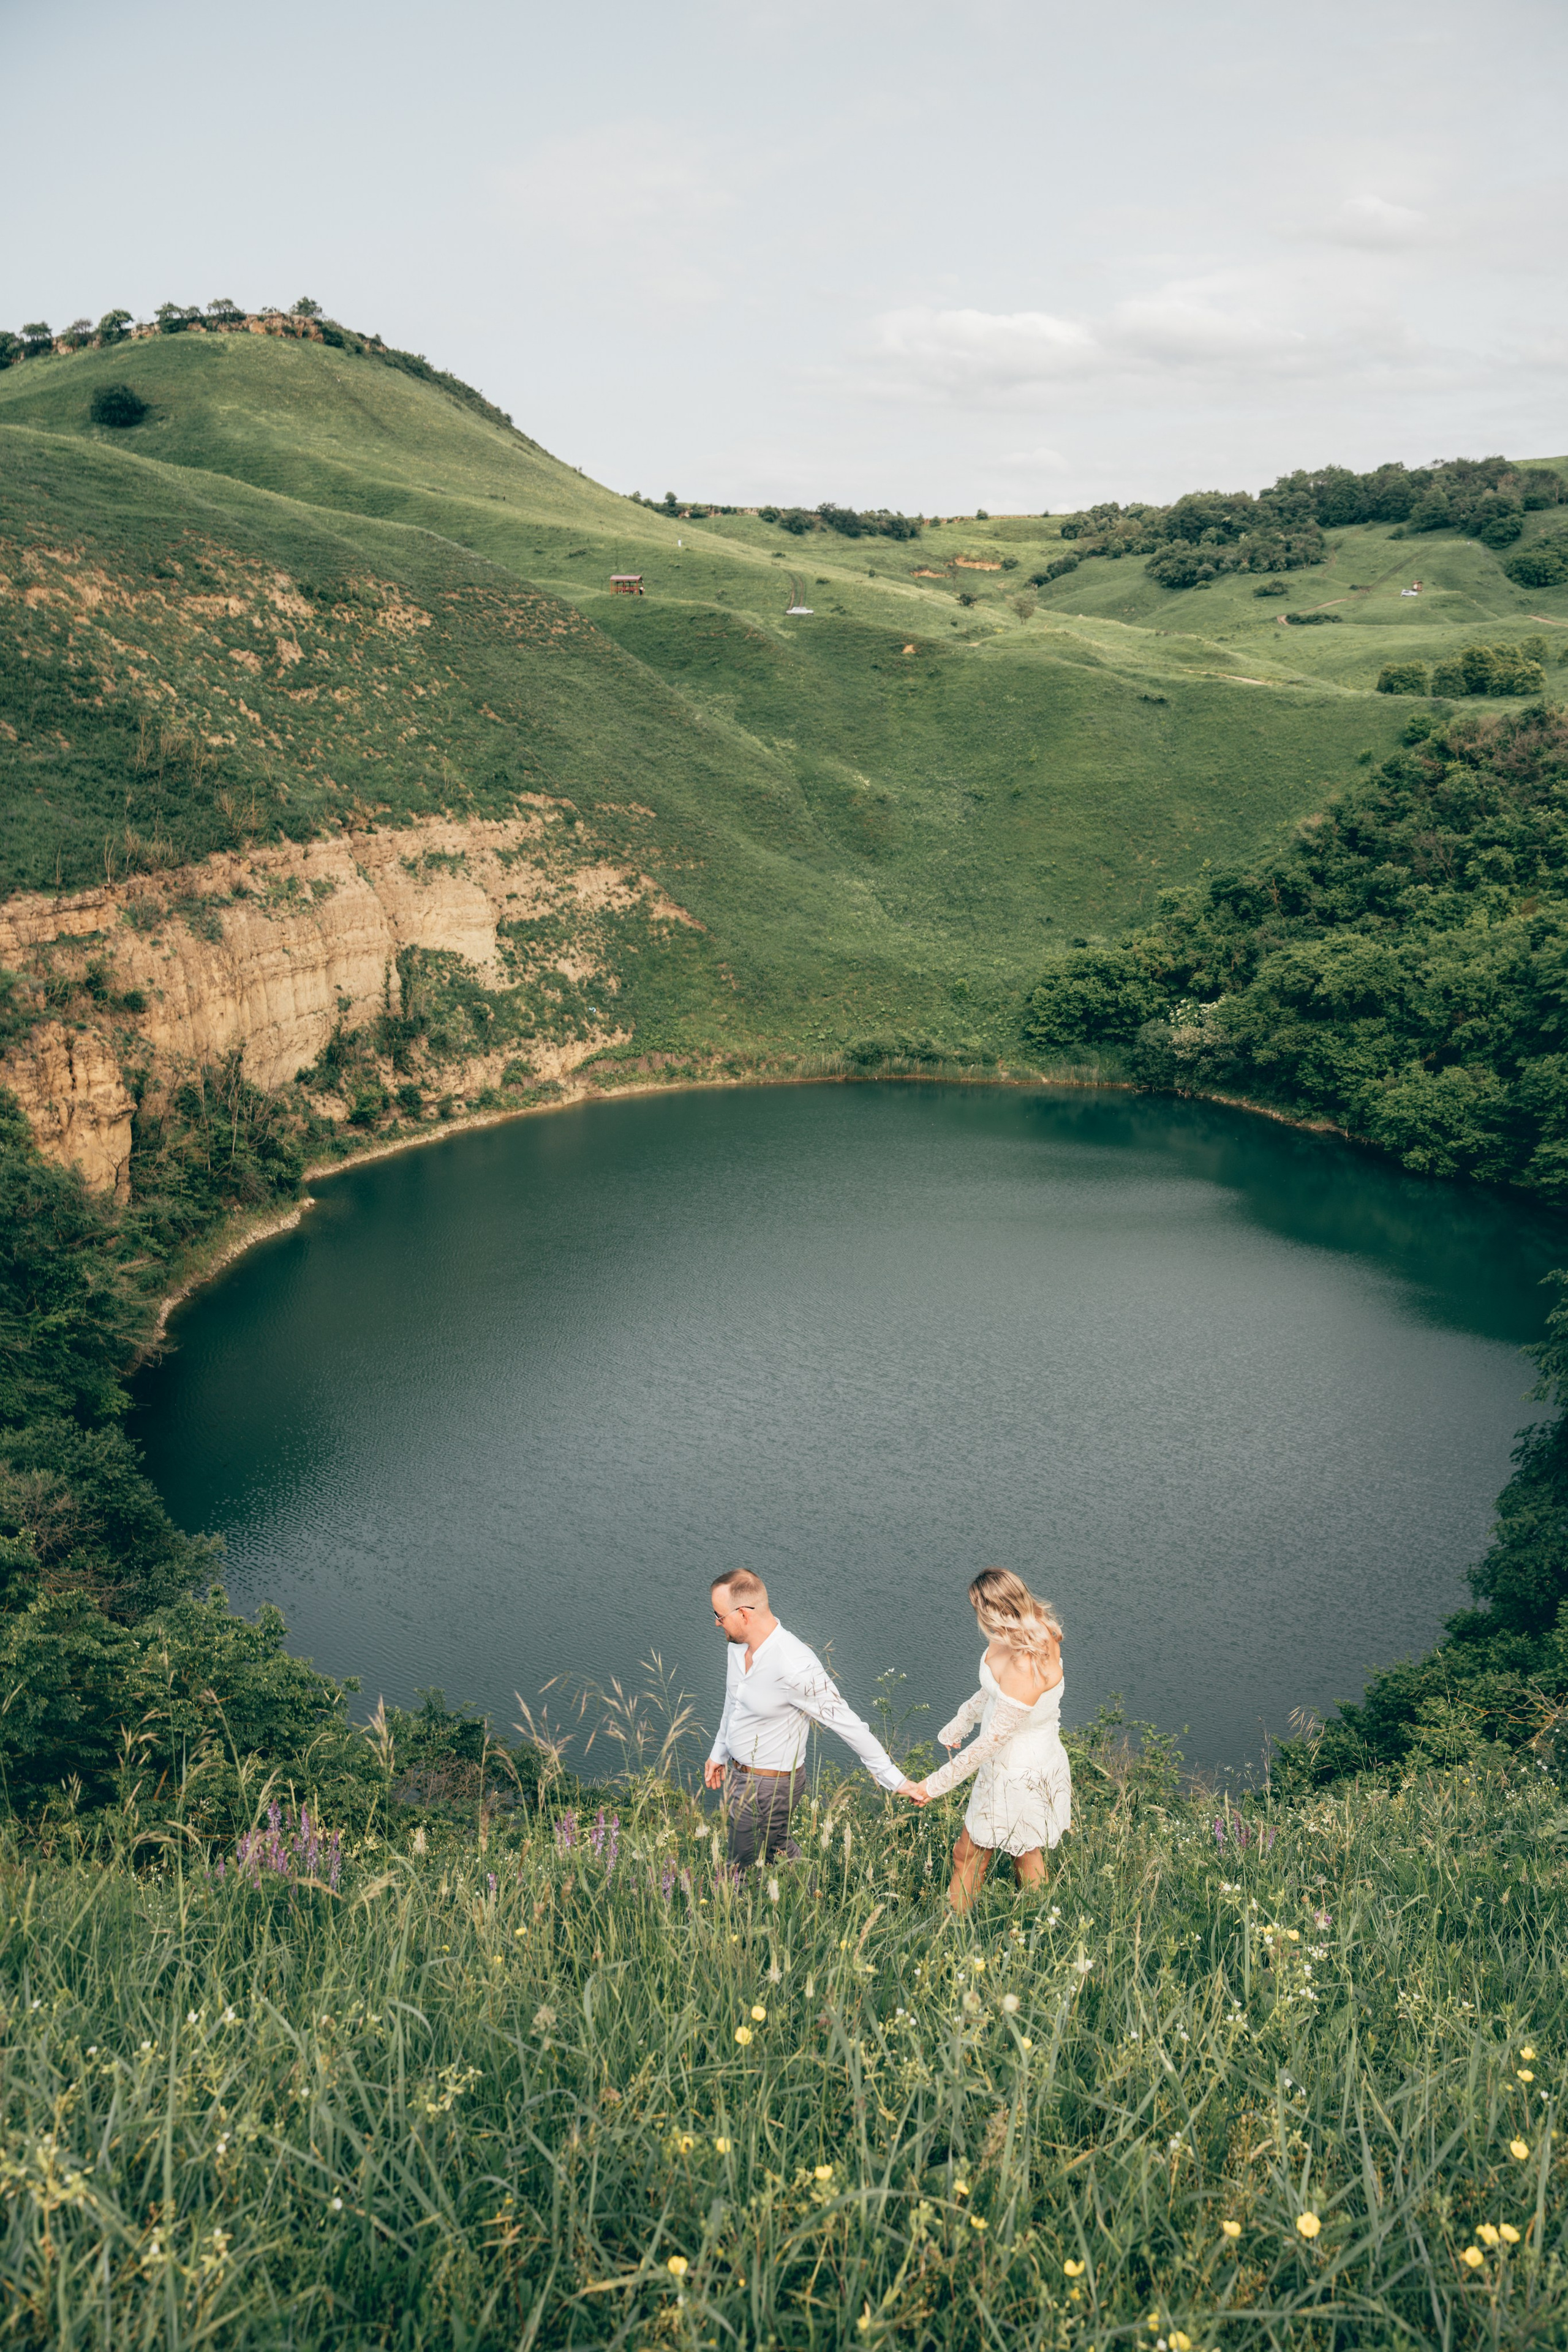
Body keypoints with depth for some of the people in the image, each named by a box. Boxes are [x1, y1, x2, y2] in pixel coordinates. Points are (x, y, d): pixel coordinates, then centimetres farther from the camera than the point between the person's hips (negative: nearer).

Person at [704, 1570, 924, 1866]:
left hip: (769, 1788, -8)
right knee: (778, 1850, 25)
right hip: (736, 1773, 8)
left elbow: (849, 1725, -26)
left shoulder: (795, 1669, -34)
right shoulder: (739, 1644, -7)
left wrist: (895, 1781, -21)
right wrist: (719, 1752, 25)